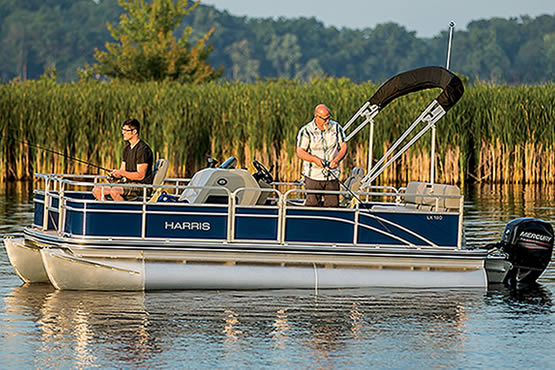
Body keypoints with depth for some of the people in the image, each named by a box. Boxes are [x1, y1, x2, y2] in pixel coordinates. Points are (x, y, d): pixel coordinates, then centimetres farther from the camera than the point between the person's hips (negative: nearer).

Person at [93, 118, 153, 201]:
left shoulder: (143, 149, -15)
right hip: (129, 184, 9)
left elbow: (140, 175, -19)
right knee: (97, 190, -2)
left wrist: (121, 172, -22)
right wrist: (115, 173, -6)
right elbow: (122, 170, 17)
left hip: (141, 186, -9)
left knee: (114, 191, -33)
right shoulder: (127, 148, 14)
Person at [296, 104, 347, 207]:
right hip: (313, 175, -3)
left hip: (332, 176, 3)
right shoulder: (306, 131, -4)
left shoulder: (336, 128, 5)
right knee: (313, 205, -7)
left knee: (333, 205, 3)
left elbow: (344, 146, 4)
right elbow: (300, 152, -6)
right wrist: (315, 159, -23)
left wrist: (336, 160, -15)